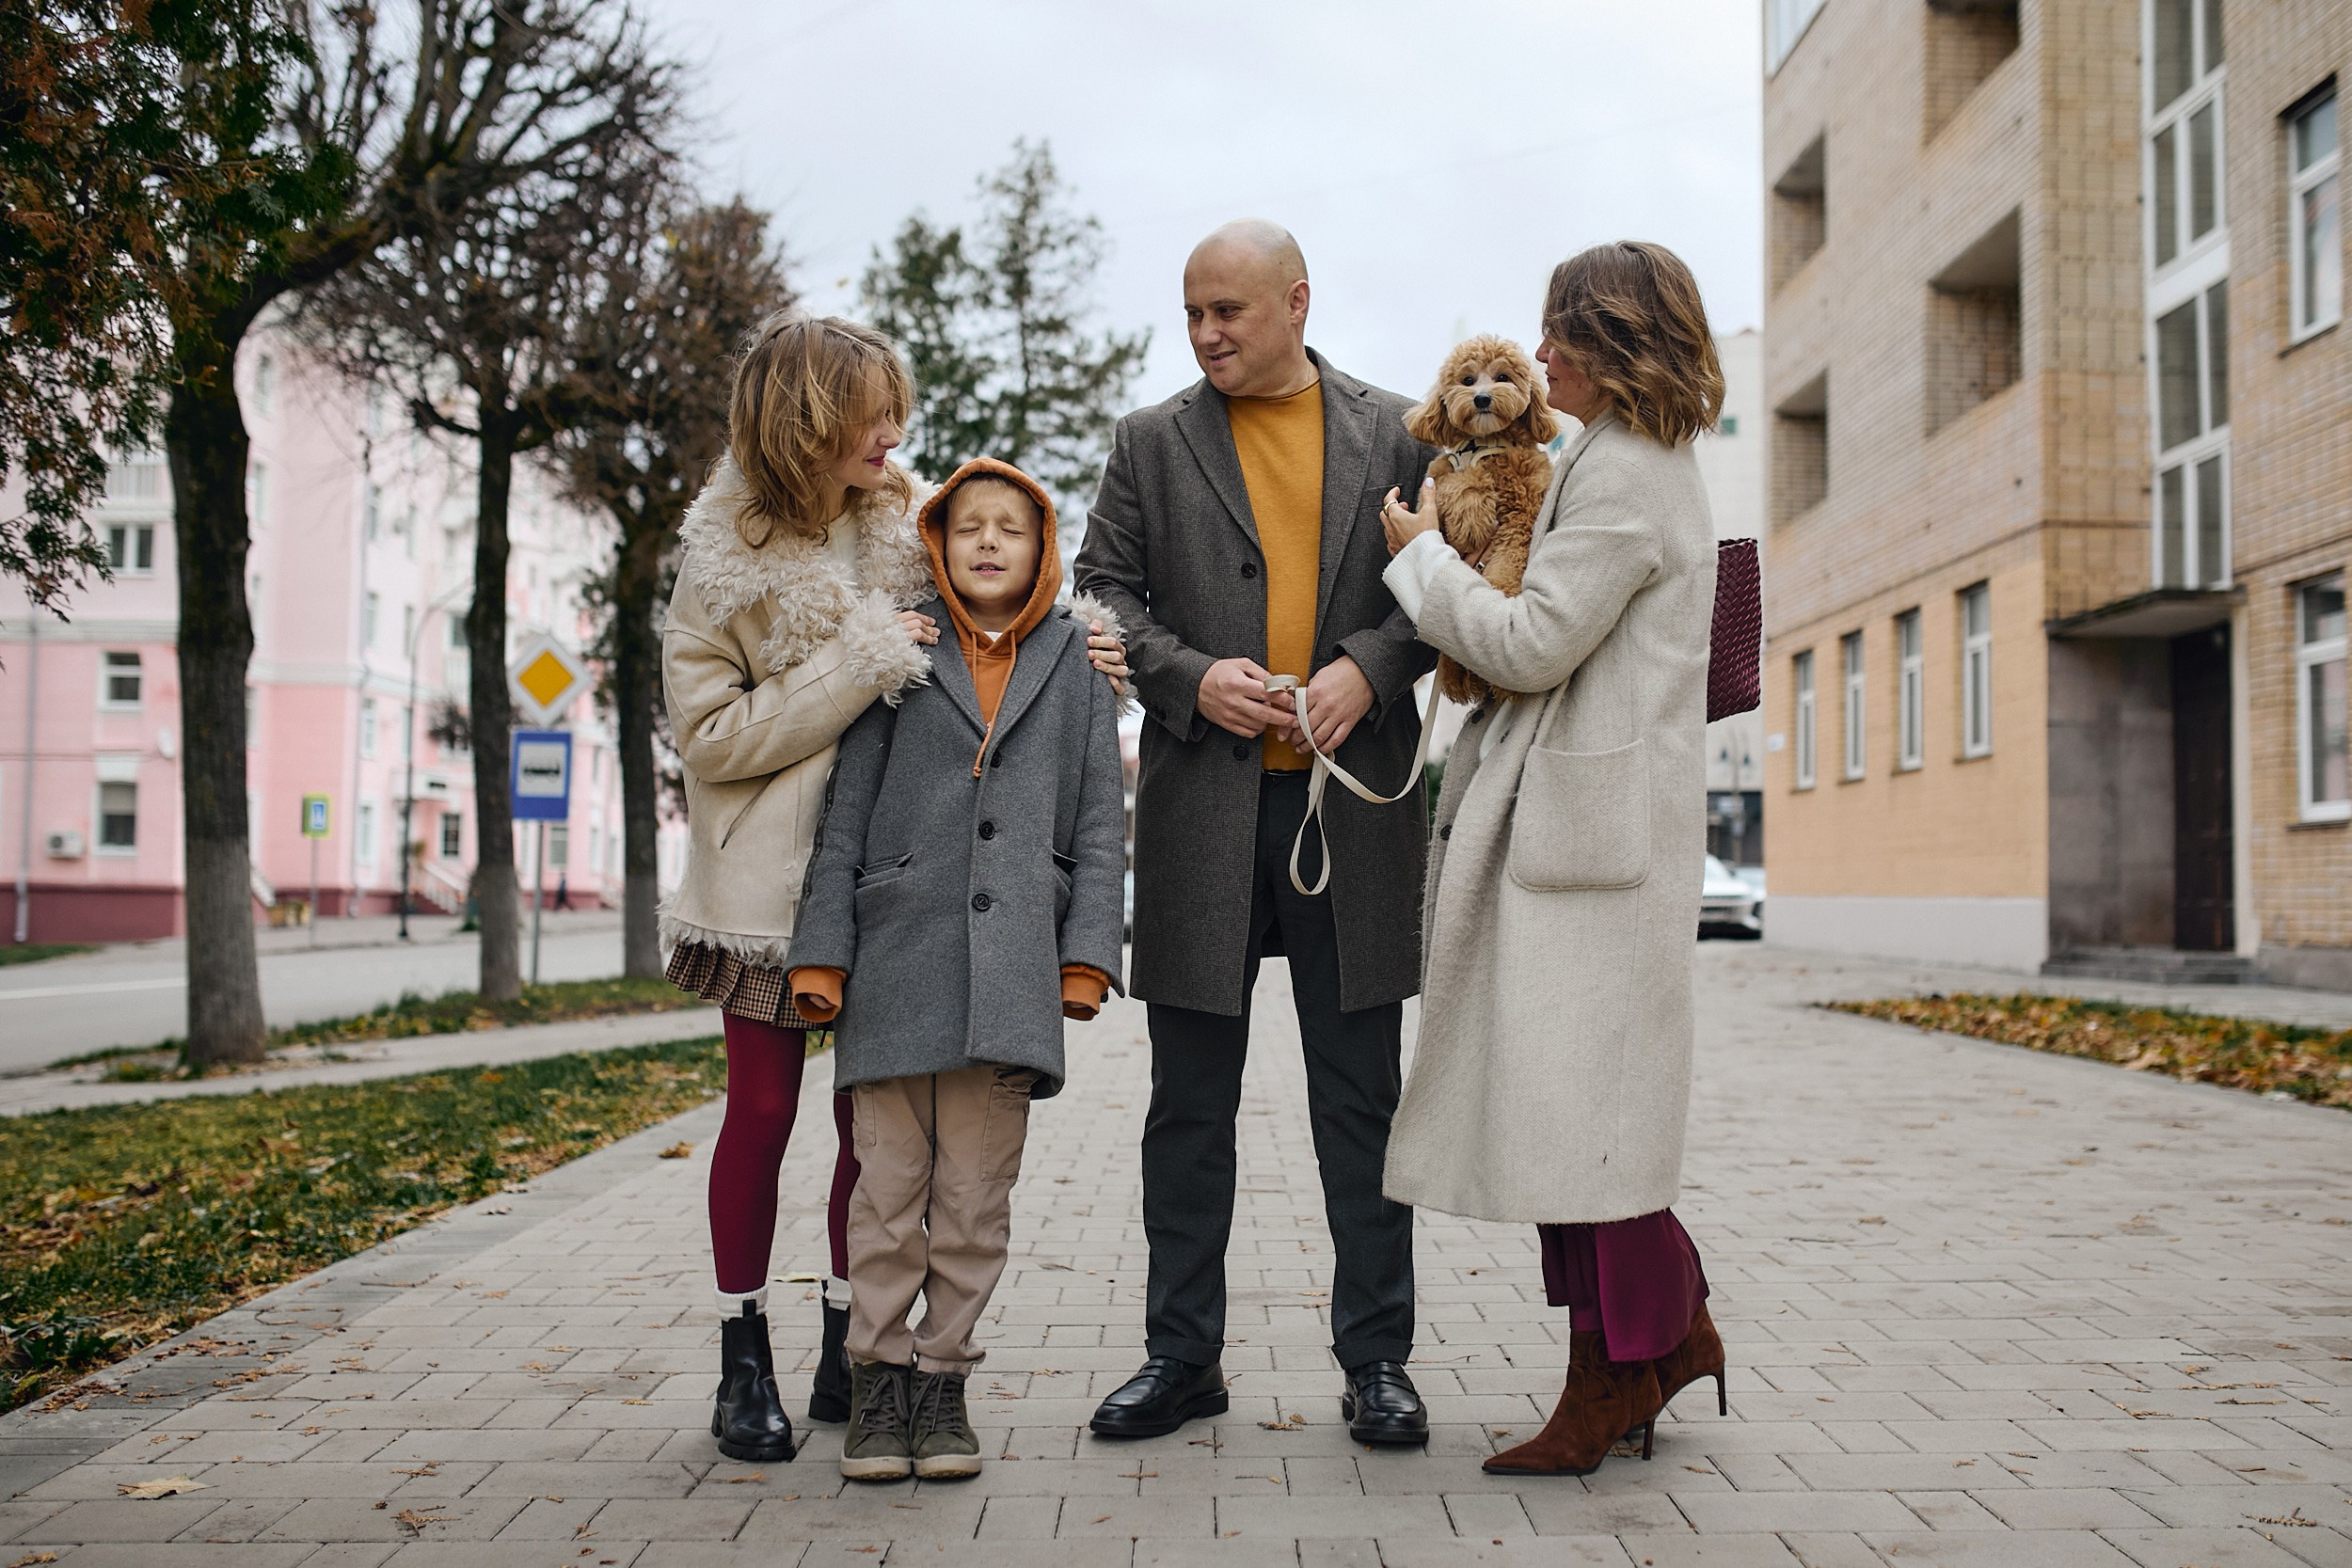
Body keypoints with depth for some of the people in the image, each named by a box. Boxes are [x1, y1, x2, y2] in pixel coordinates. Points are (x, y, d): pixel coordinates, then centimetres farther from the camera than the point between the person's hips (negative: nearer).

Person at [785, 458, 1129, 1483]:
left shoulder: (1077, 659, 11)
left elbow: (1100, 817, 9)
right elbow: (847, 809, 7)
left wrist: (1088, 952, 0)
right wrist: (820, 950, 1)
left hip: (1012, 966, 1)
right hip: (899, 953, 0)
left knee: (977, 1192, 5)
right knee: (890, 1184, 3)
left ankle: (944, 1376, 17)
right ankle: (879, 1376, 16)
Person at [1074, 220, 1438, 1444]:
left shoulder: (1395, 434, 10)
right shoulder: (1151, 442, 11)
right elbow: (1103, 587, 7)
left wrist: (1367, 666, -11)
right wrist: (1189, 677, -10)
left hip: (1354, 797, 0)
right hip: (1202, 804, 1)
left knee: (1361, 1099, 5)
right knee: (1190, 1102, 7)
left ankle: (1375, 1359, 17)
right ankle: (1181, 1353, 19)